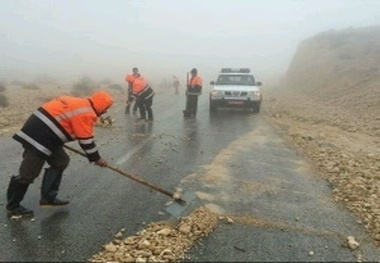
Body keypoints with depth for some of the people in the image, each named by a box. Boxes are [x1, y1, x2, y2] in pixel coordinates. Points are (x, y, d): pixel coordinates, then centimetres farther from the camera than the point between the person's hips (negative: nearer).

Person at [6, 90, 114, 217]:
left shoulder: (79, 103, 16)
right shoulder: (86, 113, -13)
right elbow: (86, 140, -10)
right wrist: (96, 158, 2)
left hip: (38, 130, 11)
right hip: (38, 137, -11)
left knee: (60, 161, 16)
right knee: (28, 174, 1)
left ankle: (48, 197, 20)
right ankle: (13, 206, 19)